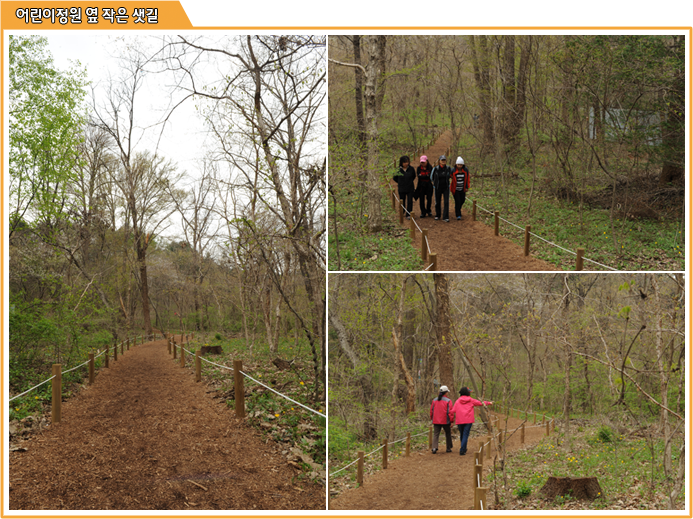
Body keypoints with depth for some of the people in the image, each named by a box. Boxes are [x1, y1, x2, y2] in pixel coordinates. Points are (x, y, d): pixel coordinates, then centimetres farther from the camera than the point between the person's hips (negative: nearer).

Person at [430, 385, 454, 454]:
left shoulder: (434, 400, 5)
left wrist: (432, 419, 21)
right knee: (448, 434, 15)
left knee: (435, 434, 2)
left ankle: (434, 447, -15)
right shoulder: (448, 401, -8)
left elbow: (431, 411, 10)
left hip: (436, 421, 3)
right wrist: (451, 421, -4)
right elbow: (450, 412, -11)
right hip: (445, 421, -3)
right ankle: (448, 448, 20)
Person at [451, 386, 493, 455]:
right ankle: (462, 450, -10)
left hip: (459, 421, 2)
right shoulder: (471, 400, 4)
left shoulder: (458, 401, 6)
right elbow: (481, 403, 14)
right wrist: (489, 403, 31)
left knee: (462, 434, 17)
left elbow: (453, 411, -1)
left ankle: (464, 448, 30)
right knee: (465, 435, -2)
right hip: (468, 421, -2)